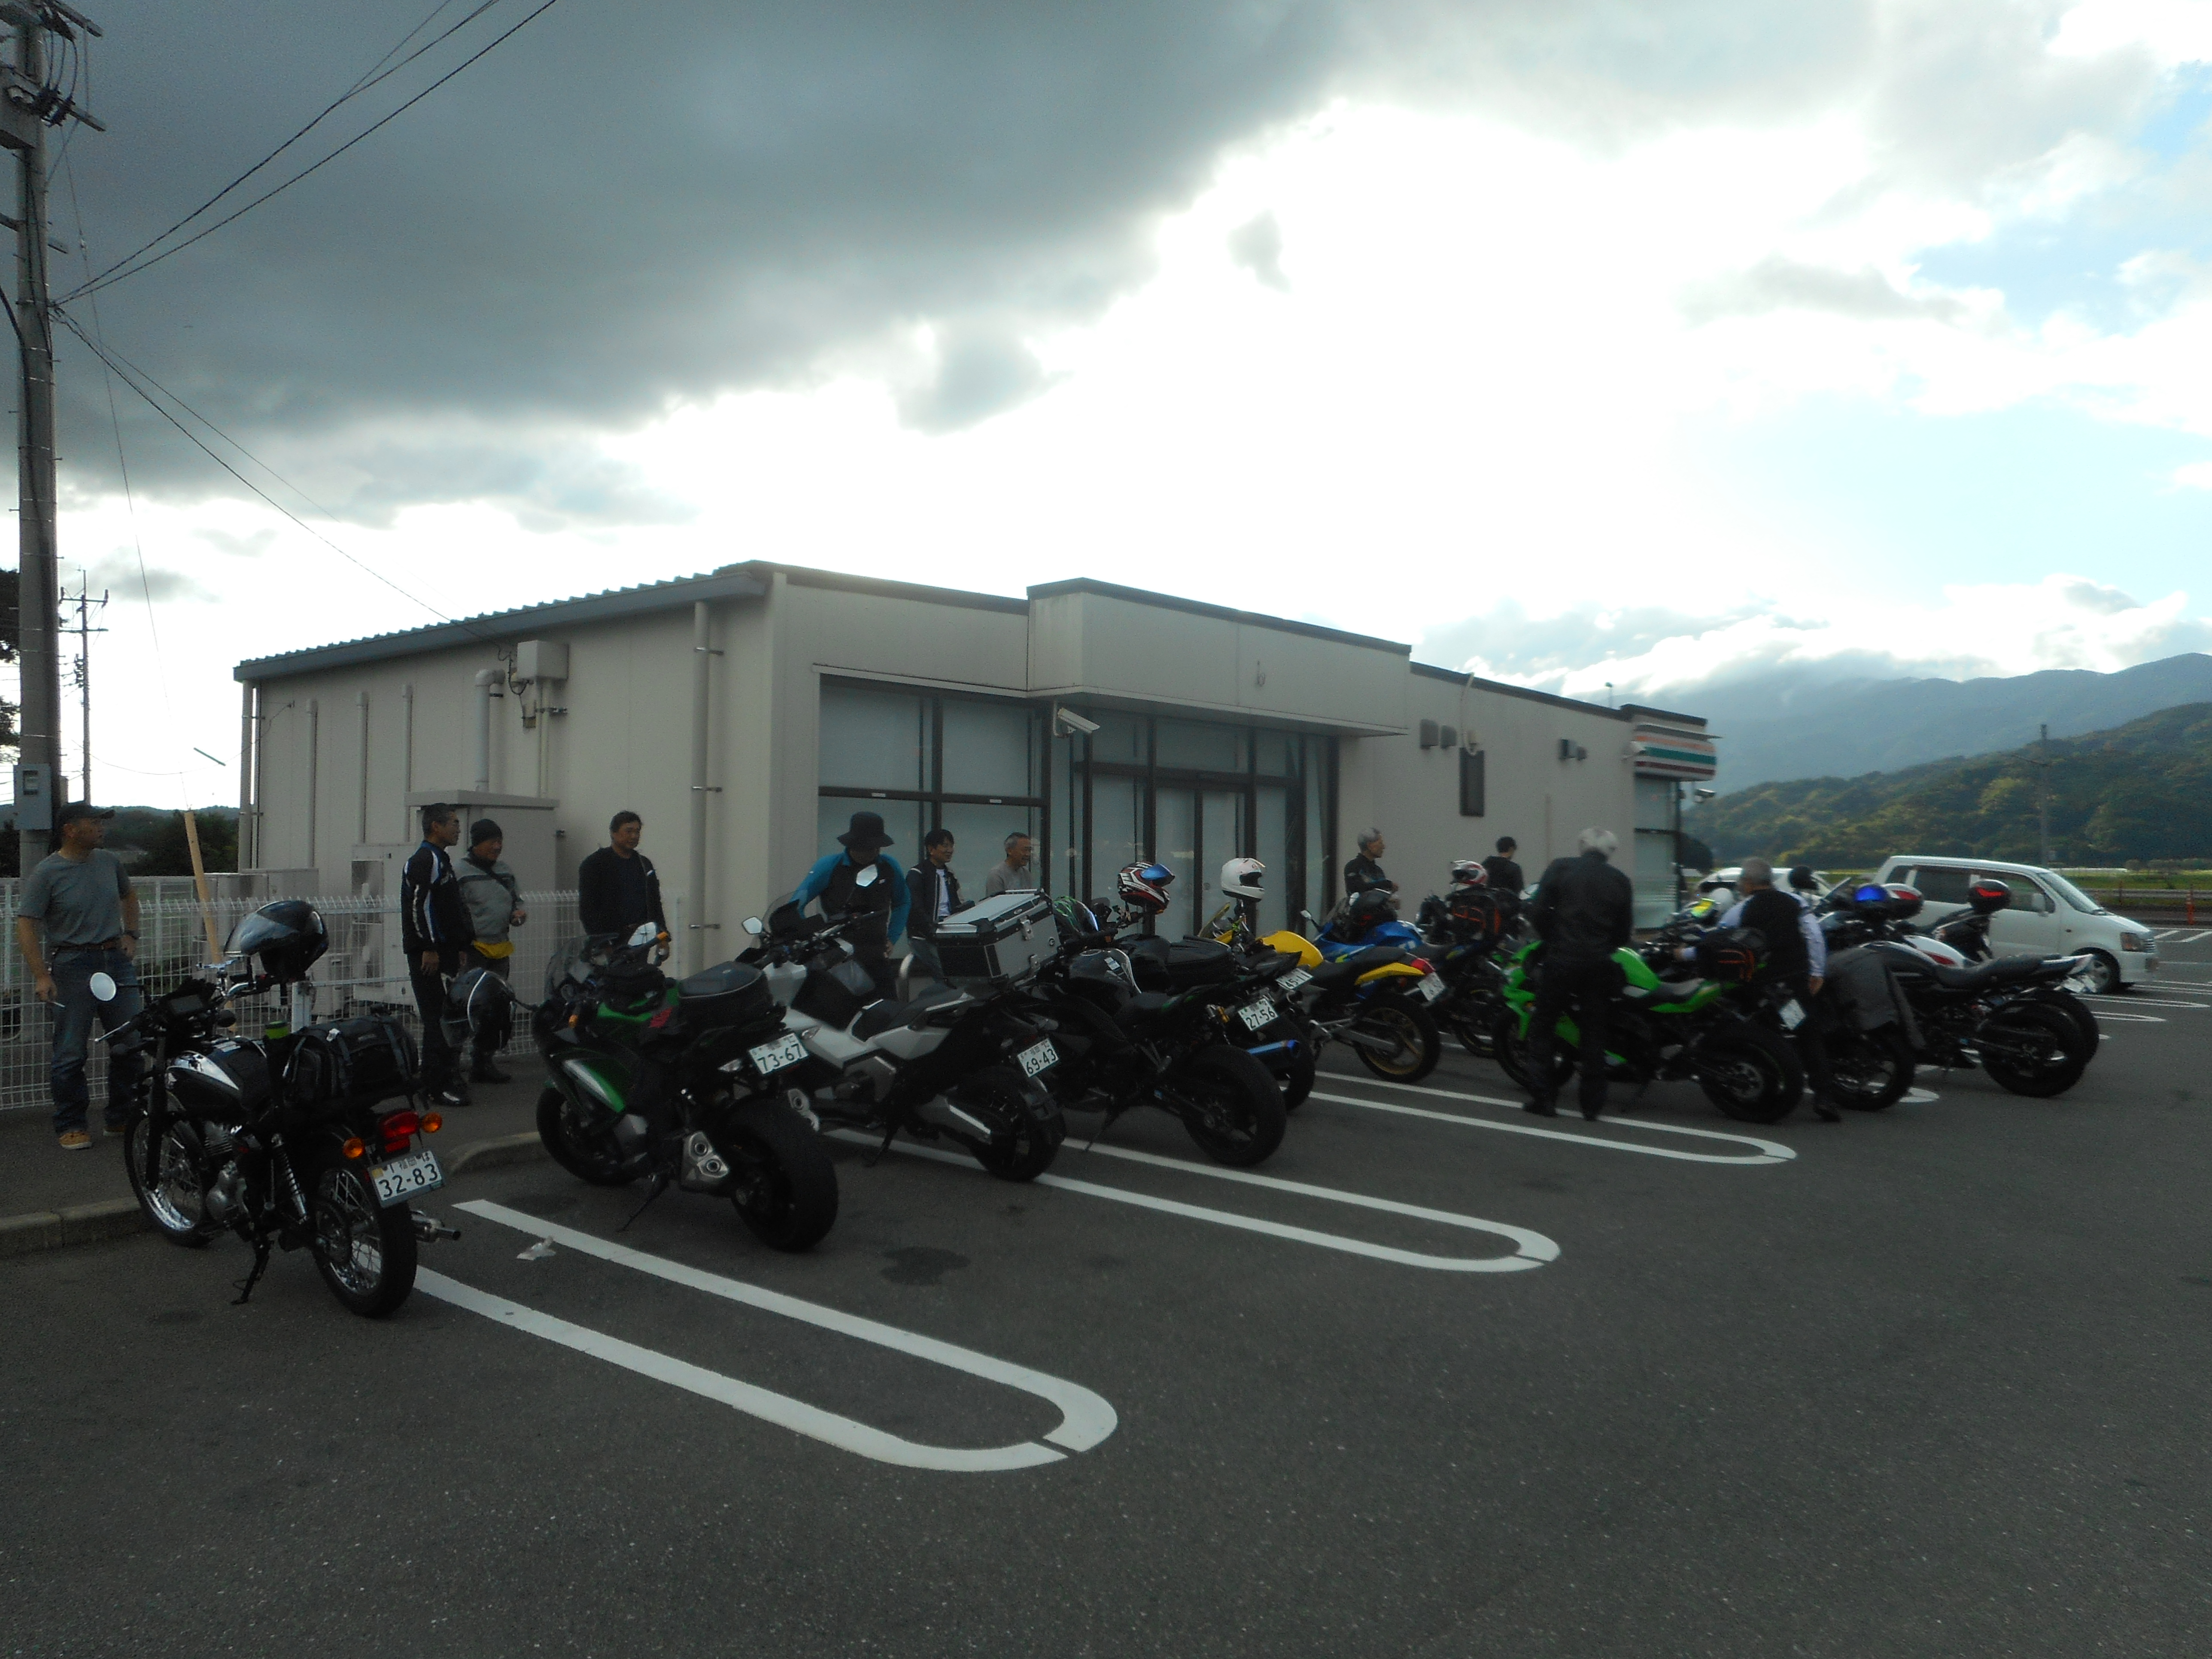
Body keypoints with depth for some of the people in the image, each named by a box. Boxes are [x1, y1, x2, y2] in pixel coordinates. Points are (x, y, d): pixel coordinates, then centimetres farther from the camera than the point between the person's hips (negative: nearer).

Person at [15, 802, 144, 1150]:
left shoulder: (109, 862, 8)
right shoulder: (46, 872, -8)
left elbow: (129, 897, 27)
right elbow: (26, 925, -10)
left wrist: (130, 934, 12)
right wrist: (42, 977, -17)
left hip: (117, 961, 5)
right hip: (73, 965, -5)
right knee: (71, 1053, 0)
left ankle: (122, 1119, 20)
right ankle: (71, 1126, 12)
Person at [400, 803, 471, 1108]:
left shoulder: (442, 860, 21)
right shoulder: (423, 860, -10)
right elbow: (419, 906, -19)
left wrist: (459, 949, 24)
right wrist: (429, 948, -22)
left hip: (446, 952, 10)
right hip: (429, 954, -10)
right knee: (438, 1020, -9)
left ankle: (447, 1078, 17)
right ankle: (437, 1086, -7)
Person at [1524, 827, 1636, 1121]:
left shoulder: (1560, 868, 0)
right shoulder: (1621, 882, 7)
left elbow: (1538, 912, -7)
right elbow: (1625, 932, 7)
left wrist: (1553, 941, 8)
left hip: (1561, 960, -2)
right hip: (1599, 964, 3)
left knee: (1542, 1026, 8)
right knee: (1594, 1033, 9)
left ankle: (1543, 1097, 3)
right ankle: (1593, 1104, 10)